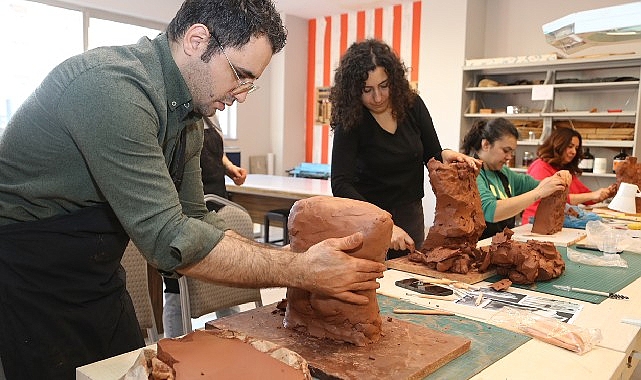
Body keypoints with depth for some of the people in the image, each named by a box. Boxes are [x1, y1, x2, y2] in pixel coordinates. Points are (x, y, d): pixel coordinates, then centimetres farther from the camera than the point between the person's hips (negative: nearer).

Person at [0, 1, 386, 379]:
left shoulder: (187, 118, 0)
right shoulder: (111, 86, -30)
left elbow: (194, 219, 2)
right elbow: (168, 239, -34)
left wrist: (293, 259, -9)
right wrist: (299, 271, -29)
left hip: (98, 279, 8)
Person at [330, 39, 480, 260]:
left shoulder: (412, 105, -7)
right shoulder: (350, 120, -17)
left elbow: (432, 155, 3)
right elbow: (340, 185, -24)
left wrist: (446, 156, -22)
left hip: (411, 216, 4)